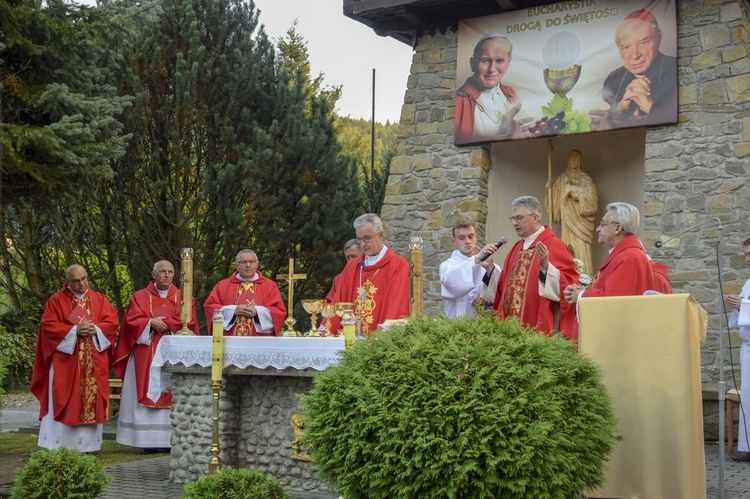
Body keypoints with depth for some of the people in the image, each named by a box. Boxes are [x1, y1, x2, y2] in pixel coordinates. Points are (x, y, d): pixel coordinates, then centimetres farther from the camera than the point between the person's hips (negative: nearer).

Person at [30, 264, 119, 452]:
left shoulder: (99, 299, 12)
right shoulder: (56, 301, 2)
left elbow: (112, 321, 5)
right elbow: (49, 326, -6)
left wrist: (96, 329, -13)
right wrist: (74, 330, -16)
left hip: (94, 363, 3)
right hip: (65, 361, -3)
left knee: (91, 400, 1)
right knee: (65, 402, -4)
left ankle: (87, 444, 6)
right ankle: (59, 446, -1)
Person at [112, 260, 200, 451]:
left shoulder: (183, 298, 11)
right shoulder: (140, 297, 11)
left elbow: (189, 322, -3)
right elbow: (132, 321, 0)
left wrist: (164, 322, -9)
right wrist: (151, 323, -15)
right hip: (146, 355, 0)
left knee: (172, 397, -4)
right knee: (148, 395, -5)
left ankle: (170, 440, -2)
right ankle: (149, 441, -3)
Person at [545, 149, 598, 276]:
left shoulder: (585, 178, 10)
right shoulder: (562, 179, 16)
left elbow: (591, 194, -4)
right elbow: (555, 198, 14)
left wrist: (574, 190, -8)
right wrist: (549, 189, -4)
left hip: (580, 217, -2)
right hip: (567, 217, 2)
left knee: (582, 249, -12)